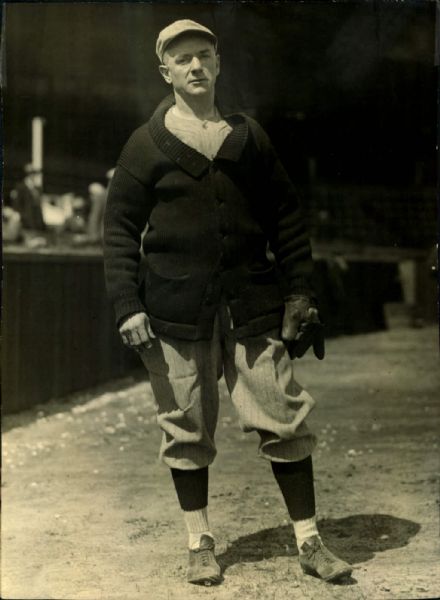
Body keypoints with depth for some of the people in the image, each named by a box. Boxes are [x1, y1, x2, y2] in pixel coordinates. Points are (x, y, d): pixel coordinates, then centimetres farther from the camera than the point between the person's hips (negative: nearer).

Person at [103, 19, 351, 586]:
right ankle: (199, 543, 19)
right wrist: (127, 306, -6)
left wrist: (299, 289, 5)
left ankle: (309, 540, 10)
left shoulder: (249, 137, 12)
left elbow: (286, 216, 13)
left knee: (284, 418, -1)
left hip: (251, 304, 2)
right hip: (176, 307, -1)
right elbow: (119, 228, 3)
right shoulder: (145, 145, 4)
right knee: (187, 427, 4)